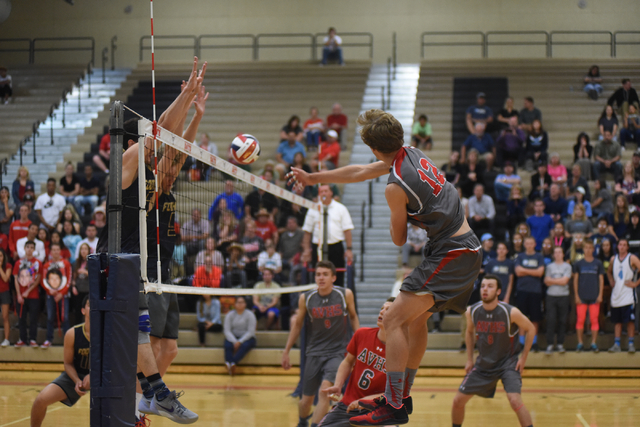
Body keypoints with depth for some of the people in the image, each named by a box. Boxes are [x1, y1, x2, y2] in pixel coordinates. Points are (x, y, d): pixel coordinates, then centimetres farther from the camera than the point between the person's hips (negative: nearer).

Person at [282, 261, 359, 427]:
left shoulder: (345, 294, -7)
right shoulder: (305, 298, -5)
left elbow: (353, 317, 10)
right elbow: (297, 324, 8)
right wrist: (286, 351, 11)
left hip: (337, 352, -2)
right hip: (314, 352, 2)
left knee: (325, 389, -24)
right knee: (306, 399, 7)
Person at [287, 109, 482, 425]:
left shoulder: (395, 187, -17)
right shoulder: (410, 154, 8)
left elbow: (398, 240, -2)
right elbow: (359, 172, 23)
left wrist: (393, 221, 20)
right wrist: (313, 178, 31)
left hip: (450, 254, -10)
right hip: (468, 248, 10)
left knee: (394, 320, -11)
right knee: (416, 319, 20)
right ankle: (402, 395, 29)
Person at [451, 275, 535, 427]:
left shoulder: (511, 312, -21)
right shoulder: (472, 312, -11)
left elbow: (531, 329, -5)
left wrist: (523, 358, -7)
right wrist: (469, 360, 9)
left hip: (508, 362, -4)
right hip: (483, 363, 4)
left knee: (515, 400, -24)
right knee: (458, 401, 3)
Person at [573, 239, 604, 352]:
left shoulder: (598, 264, 6)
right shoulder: (578, 264, 6)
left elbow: (601, 279, 7)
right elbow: (575, 280, 6)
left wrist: (600, 295, -1)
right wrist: (576, 295, -1)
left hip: (594, 297, 0)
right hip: (582, 297, 0)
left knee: (594, 320, 0)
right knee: (580, 320, -1)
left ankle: (594, 343, 6)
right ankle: (580, 343, 7)